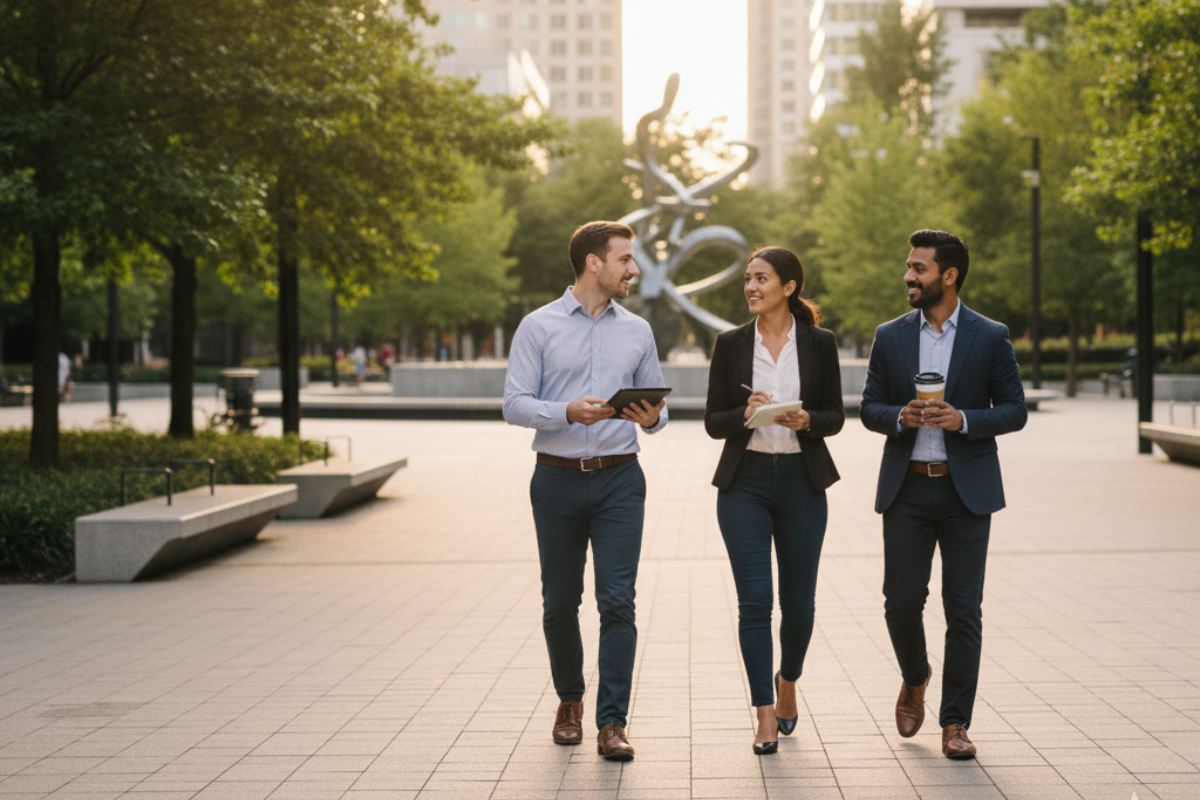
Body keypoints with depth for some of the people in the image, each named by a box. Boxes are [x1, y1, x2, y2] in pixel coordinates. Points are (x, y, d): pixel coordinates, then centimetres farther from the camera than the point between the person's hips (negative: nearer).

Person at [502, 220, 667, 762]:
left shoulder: (637, 331, 9)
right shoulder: (539, 327, -1)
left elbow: (655, 406, 12)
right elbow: (514, 404, -6)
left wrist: (652, 418, -12)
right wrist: (568, 412, -22)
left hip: (619, 479, 1)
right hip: (558, 479, -1)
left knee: (617, 601, -7)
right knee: (560, 601, 10)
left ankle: (612, 723, -3)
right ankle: (569, 701, 30)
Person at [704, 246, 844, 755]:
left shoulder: (819, 344, 2)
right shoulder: (731, 344, 3)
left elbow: (835, 417, 4)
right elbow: (713, 421, 2)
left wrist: (807, 421, -16)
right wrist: (744, 414, -18)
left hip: (802, 483, 0)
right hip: (744, 483, 0)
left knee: (798, 602, 7)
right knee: (754, 601, -6)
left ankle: (788, 682, 36)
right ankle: (766, 714, 0)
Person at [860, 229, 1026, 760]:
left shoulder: (991, 337, 0)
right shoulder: (890, 336, 6)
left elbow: (1014, 410, 1)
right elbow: (869, 407, 8)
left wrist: (963, 420, -16)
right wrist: (900, 416, -13)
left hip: (966, 489, -2)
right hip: (906, 488, 2)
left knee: (964, 611, 0)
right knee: (901, 602, 3)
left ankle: (955, 722, 9)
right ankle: (915, 679, 33)